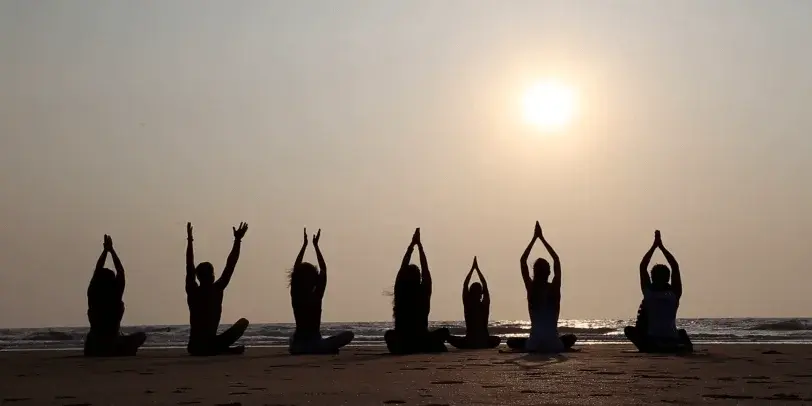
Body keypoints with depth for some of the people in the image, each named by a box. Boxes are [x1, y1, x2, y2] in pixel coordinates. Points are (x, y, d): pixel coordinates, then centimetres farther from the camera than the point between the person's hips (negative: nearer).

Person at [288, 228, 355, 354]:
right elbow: (323, 270, 1)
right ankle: (321, 349, -9)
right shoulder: (316, 297, -11)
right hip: (315, 343, -5)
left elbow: (296, 268, 9)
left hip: (297, 345, 5)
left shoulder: (295, 296, -3)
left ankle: (303, 350, 13)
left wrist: (305, 244, 14)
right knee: (349, 334, 4)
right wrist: (316, 245, 7)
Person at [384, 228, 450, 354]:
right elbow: (425, 268, 4)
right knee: (444, 331, 27)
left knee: (389, 334, 34)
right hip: (422, 345, 0)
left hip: (401, 345, 0)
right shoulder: (423, 292, -7)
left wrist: (412, 244, 14)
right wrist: (419, 245, 12)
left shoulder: (400, 291, -5)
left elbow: (403, 266, 7)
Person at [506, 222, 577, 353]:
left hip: (534, 345, -2)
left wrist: (535, 238, 10)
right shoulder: (554, 288, -2)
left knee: (511, 341, 27)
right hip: (554, 345, 2)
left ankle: (532, 347, 2)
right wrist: (542, 238, 12)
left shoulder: (531, 288, -2)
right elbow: (556, 260, 9)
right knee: (571, 338, 34)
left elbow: (523, 261, 7)